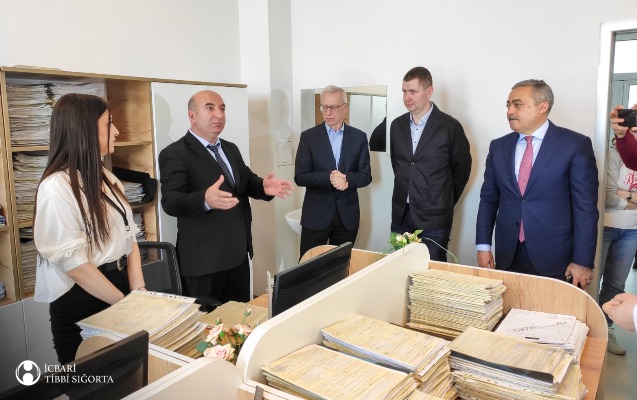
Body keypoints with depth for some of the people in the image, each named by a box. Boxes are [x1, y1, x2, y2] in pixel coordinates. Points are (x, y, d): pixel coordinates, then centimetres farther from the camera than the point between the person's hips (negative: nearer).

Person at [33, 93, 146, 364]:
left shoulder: (106, 178, 8)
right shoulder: (57, 187, -18)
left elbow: (128, 238, 7)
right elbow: (73, 262, -20)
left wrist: (139, 293, -4)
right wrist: (125, 302, -15)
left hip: (118, 284, 7)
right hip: (80, 303, -7)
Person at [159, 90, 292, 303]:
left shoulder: (231, 149, 14)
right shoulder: (174, 154, -11)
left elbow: (247, 181, 14)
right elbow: (171, 202, -22)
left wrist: (264, 186, -11)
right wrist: (205, 199, -43)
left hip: (238, 253, 7)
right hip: (204, 258, -7)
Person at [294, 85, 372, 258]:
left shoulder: (359, 137, 4)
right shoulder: (308, 136, -1)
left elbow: (366, 176, 2)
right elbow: (300, 177, -7)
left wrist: (347, 179, -19)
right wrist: (328, 178, -23)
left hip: (348, 215, 2)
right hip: (316, 215, -1)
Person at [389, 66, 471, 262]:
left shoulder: (450, 126, -9)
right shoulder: (397, 125, 6)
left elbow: (462, 169, 0)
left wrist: (444, 202, 6)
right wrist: (406, 192, 14)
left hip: (434, 217, -4)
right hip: (401, 214, 5)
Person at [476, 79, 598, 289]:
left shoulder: (575, 144, -5)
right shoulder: (498, 147, 7)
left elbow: (585, 206, -7)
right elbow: (488, 198, 10)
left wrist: (583, 261, -9)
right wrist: (483, 246, 3)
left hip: (554, 258, -3)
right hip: (508, 256, 3)